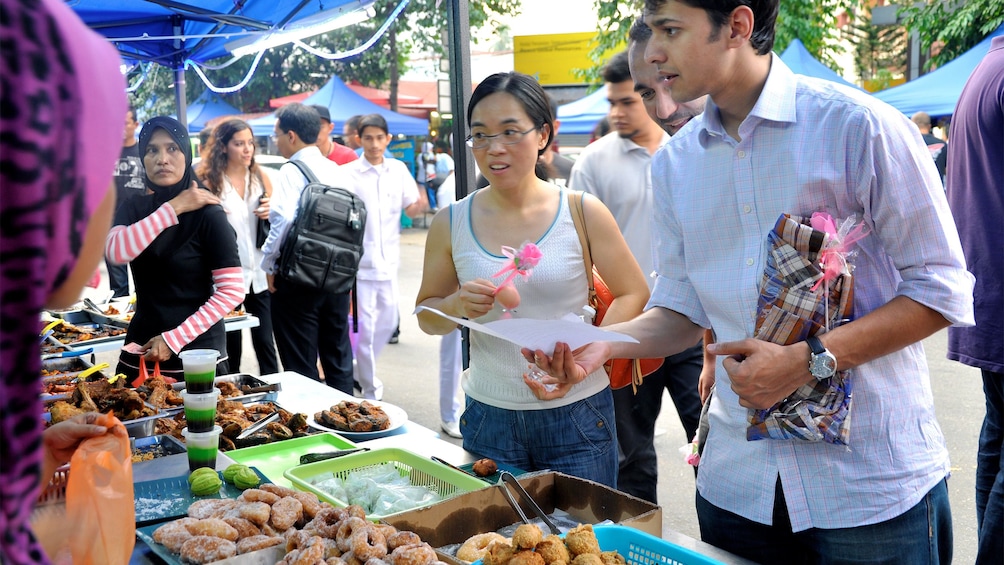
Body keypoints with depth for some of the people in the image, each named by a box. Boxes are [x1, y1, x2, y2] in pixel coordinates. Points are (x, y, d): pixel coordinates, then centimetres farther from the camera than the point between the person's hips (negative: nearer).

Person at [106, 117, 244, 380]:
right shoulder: (133, 209, 5)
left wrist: (174, 339, -17)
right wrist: (174, 208, -19)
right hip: (140, 354, 5)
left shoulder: (208, 213, -10)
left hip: (196, 355, -5)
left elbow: (232, 291, -14)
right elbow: (116, 252, -16)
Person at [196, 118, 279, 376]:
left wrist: (271, 214, -6)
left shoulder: (261, 178, 7)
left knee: (265, 342, 3)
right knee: (230, 346, 6)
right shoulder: (210, 181, -2)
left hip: (260, 274, 2)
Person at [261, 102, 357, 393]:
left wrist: (269, 263, -13)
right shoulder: (339, 172, 7)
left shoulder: (291, 172, -11)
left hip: (298, 278, -6)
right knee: (338, 359, 16)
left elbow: (283, 219, -25)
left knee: (301, 367, 3)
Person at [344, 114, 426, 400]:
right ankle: (370, 392, 13)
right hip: (360, 261, -5)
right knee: (364, 328, 0)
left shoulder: (398, 169, 6)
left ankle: (361, 368, 39)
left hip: (388, 261, 5)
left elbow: (411, 209, 9)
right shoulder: (348, 173, -6)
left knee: (387, 322, 15)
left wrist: (419, 205, -13)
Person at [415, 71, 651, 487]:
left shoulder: (583, 214, -5)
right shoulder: (451, 224, 0)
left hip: (577, 417, -1)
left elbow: (634, 294, -1)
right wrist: (458, 306, -14)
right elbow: (426, 314, 9)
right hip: (488, 418, 2)